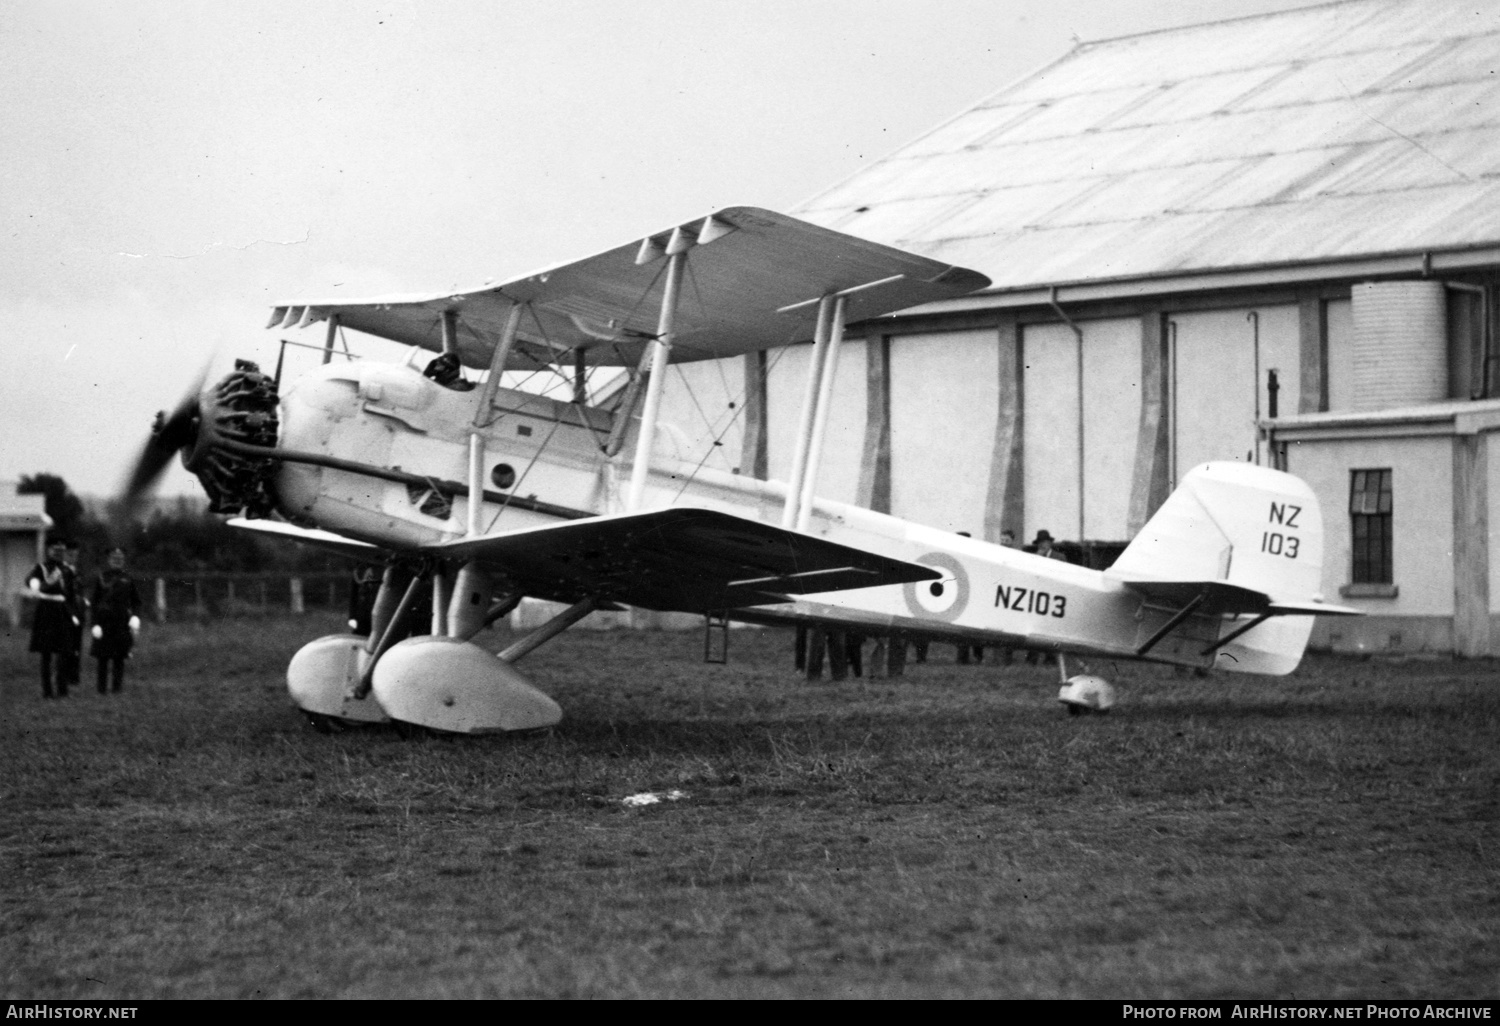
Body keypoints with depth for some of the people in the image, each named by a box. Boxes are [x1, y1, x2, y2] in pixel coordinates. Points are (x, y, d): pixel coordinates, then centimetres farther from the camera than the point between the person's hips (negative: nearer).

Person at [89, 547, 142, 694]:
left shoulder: (127, 579, 9)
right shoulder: (101, 577, 3)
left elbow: (136, 601, 13)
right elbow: (94, 602, 2)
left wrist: (135, 616, -5)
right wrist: (95, 624, -5)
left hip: (122, 622, 2)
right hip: (104, 620, -2)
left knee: (119, 657, 1)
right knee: (102, 656, -2)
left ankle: (116, 687, 6)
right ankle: (101, 688, 4)